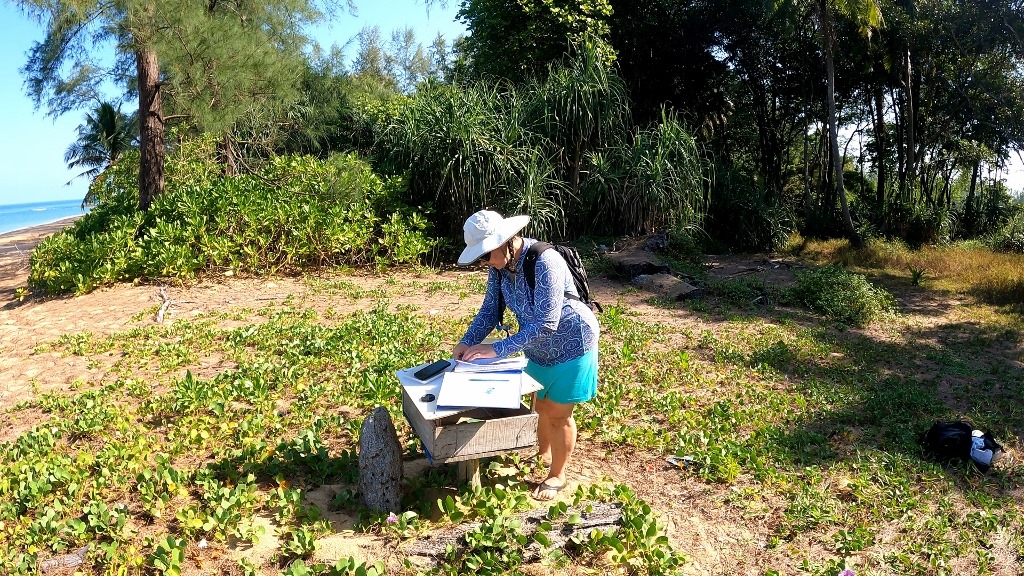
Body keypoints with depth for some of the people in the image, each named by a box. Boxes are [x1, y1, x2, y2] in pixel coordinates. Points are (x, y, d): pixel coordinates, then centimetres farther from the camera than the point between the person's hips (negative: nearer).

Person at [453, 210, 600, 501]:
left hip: (570, 345, -7)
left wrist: (496, 349, -36)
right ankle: (542, 452, 49)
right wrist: (468, 342, -18)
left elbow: (545, 325, -36)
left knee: (558, 414, 6)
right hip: (539, 347, 7)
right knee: (540, 404, 23)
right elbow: (490, 309, -2)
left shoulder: (544, 262, -34)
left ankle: (557, 475, 28)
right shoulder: (500, 264, -11)